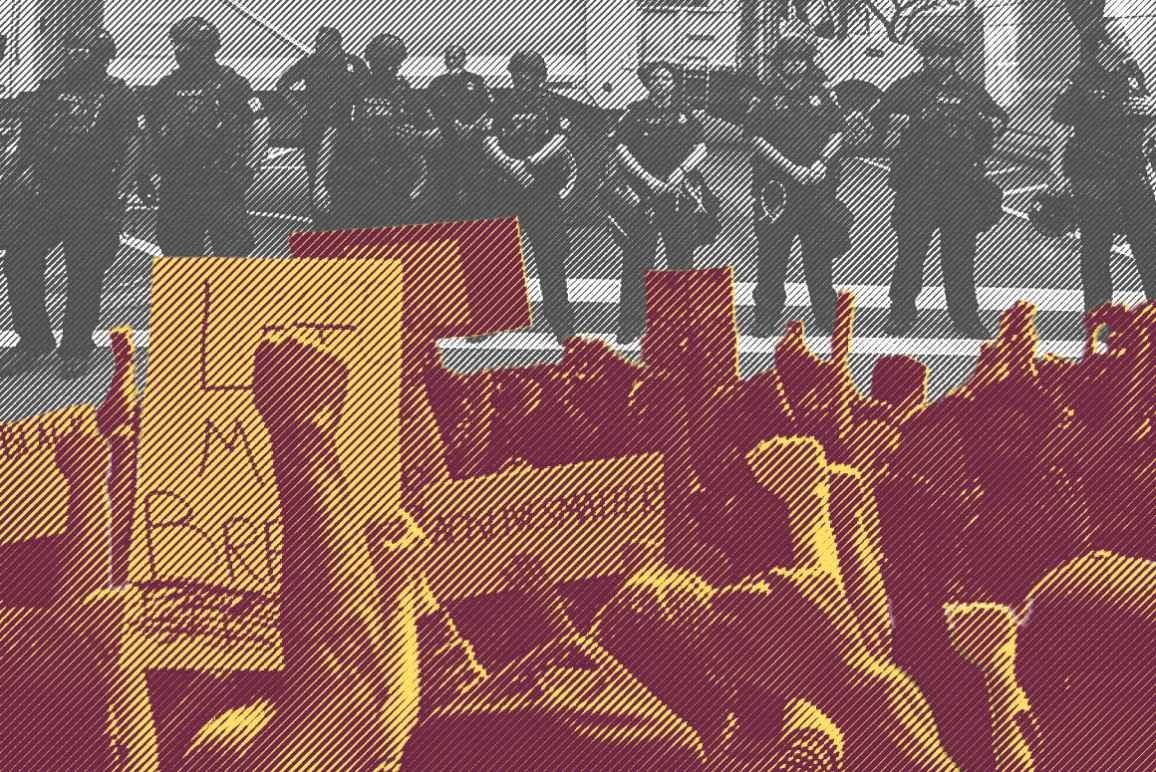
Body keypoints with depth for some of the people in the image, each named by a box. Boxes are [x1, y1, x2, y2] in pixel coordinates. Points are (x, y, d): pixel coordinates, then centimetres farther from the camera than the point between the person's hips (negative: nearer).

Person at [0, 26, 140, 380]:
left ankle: (76, 349, 14)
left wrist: (118, 197, -9)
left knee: (84, 276, 0)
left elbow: (130, 148, -1)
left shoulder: (115, 93, 1)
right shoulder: (49, 89, 13)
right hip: (44, 193, 4)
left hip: (92, 201, -4)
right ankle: (34, 339, 11)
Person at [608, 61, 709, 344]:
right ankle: (630, 326, 1)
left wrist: (681, 171, -12)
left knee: (682, 260, 6)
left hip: (680, 195, 3)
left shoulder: (684, 114, 11)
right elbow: (620, 149, -6)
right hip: (642, 195, -3)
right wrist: (649, 180, -13)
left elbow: (701, 148, 5)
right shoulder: (636, 113, 2)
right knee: (637, 261, -3)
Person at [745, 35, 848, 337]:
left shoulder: (822, 94, 11)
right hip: (776, 186, -2)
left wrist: (822, 162, -9)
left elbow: (837, 133, 10)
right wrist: (792, 169, -13)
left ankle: (827, 318, 15)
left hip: (818, 185, 2)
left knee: (820, 255, 7)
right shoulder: (765, 97, 1)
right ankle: (765, 320, 7)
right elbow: (756, 139, -6)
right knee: (772, 256, 0)